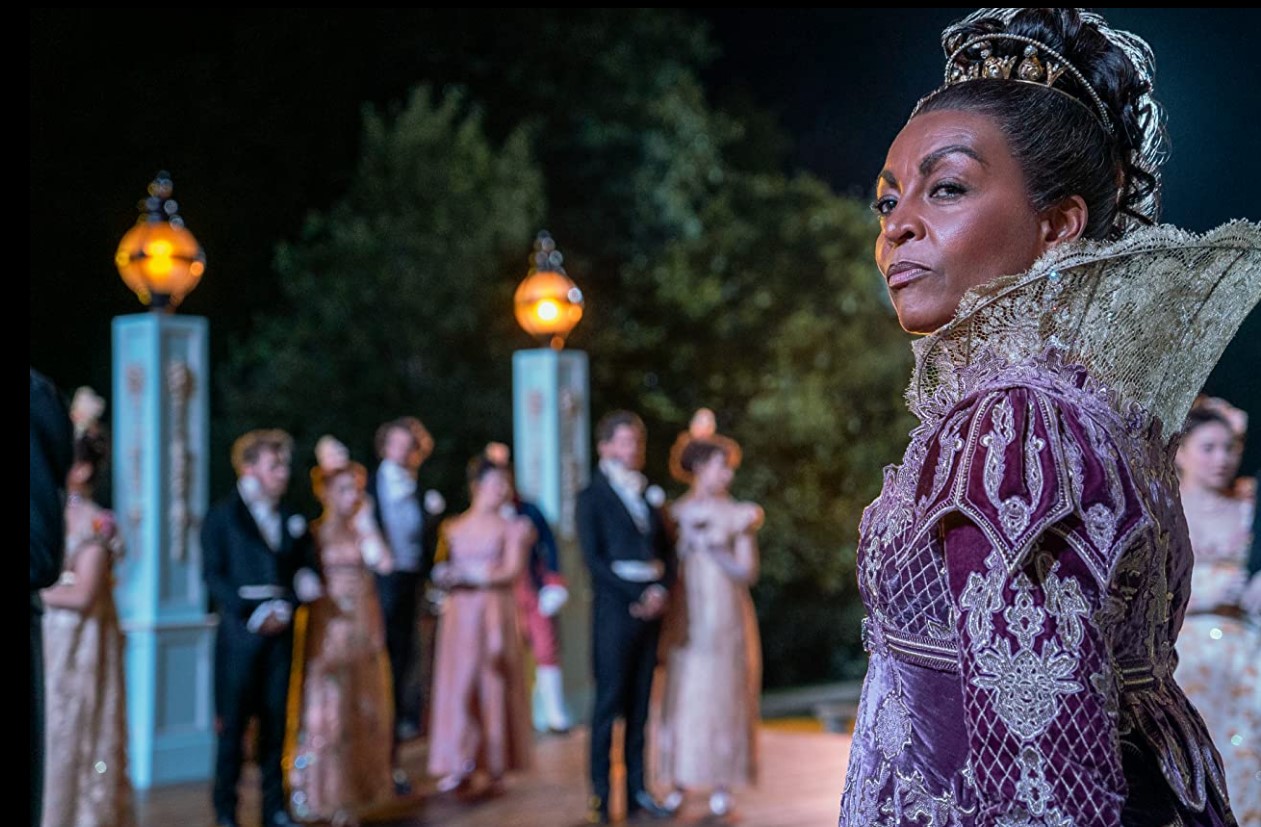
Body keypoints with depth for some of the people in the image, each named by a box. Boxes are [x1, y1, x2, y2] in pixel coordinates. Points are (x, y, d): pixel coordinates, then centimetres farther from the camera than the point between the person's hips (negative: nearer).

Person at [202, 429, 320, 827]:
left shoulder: (291, 518, 13)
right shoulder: (222, 515, 0)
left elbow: (307, 567, 11)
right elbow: (213, 575, -6)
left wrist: (288, 605, -8)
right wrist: (251, 614, -14)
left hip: (279, 630, 4)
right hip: (239, 630, -4)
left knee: (275, 718, 6)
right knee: (233, 720, 0)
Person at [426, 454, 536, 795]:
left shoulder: (511, 527, 4)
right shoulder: (451, 528, 13)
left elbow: (512, 572, -6)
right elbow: (443, 570, 14)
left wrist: (471, 575, -10)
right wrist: (445, 577, -7)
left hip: (496, 613, -2)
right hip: (460, 614, 2)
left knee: (495, 685, 0)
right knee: (457, 683, -3)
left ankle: (496, 767, 8)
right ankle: (460, 765, 1)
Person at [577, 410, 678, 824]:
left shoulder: (649, 495, 16)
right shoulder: (593, 497, 0)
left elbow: (667, 551, 13)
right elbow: (593, 558, -8)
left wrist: (661, 590, -6)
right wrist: (636, 596, -13)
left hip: (650, 608, 5)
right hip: (615, 608, -5)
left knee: (639, 704, 8)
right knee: (610, 702, -3)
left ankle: (637, 790, 13)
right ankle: (600, 793, 3)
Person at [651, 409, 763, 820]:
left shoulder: (740, 513, 2)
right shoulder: (674, 511, 7)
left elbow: (747, 571, -3)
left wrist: (708, 546, -11)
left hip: (726, 617, -1)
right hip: (686, 616, 1)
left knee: (724, 697, -1)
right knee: (682, 694, 1)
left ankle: (722, 786, 7)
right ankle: (678, 781, 9)